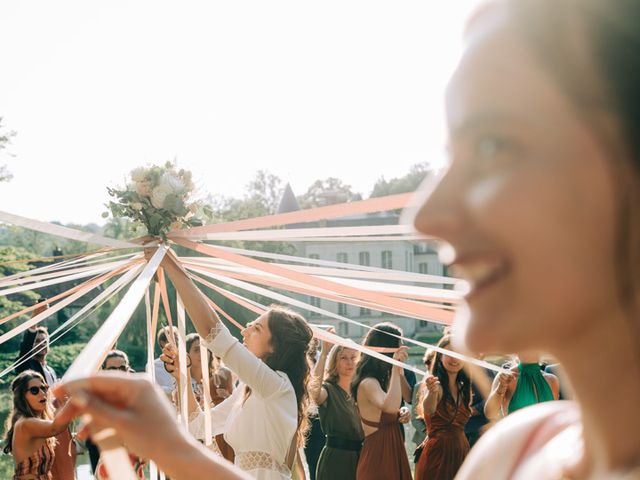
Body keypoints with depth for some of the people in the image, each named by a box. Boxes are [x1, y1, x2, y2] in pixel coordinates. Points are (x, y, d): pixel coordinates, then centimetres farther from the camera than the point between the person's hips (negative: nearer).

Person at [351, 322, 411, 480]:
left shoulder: (380, 379, 9)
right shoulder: (368, 383, -21)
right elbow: (390, 406, -41)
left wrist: (399, 370, 13)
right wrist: (395, 367, -34)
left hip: (390, 452, 9)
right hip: (378, 457, -9)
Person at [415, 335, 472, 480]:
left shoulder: (463, 388, 10)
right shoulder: (435, 384, -12)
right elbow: (429, 410, -34)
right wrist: (432, 392, -52)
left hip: (462, 453, 6)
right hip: (438, 453, -6)